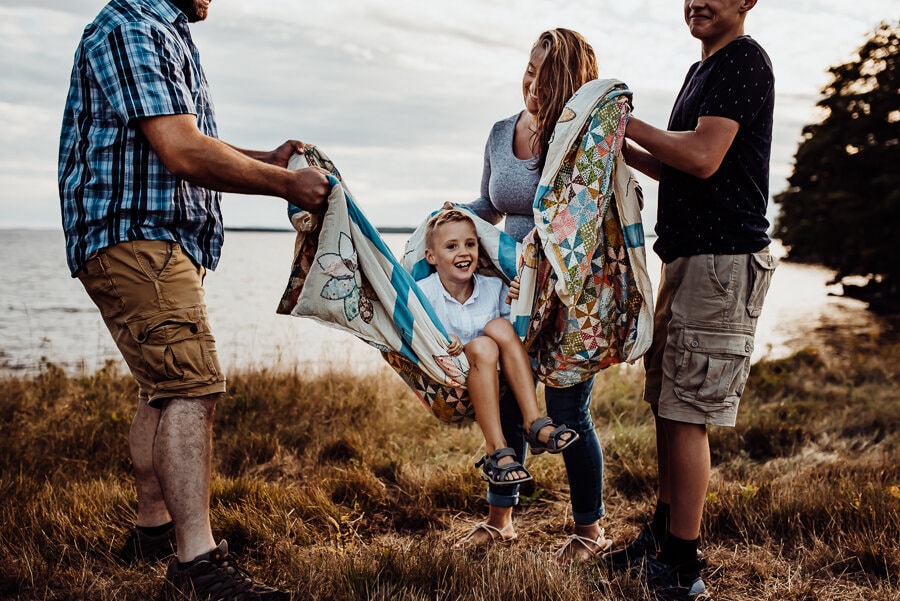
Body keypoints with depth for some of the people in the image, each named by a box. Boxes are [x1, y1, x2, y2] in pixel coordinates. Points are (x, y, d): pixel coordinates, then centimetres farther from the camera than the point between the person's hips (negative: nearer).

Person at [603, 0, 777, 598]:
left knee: (687, 414, -8)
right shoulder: (703, 69, 22)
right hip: (688, 257, 10)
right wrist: (622, 146, 14)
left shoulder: (744, 59, -9)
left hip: (724, 262, -10)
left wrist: (629, 123, -9)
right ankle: (664, 533, 26)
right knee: (667, 403, 14)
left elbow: (703, 157, -22)